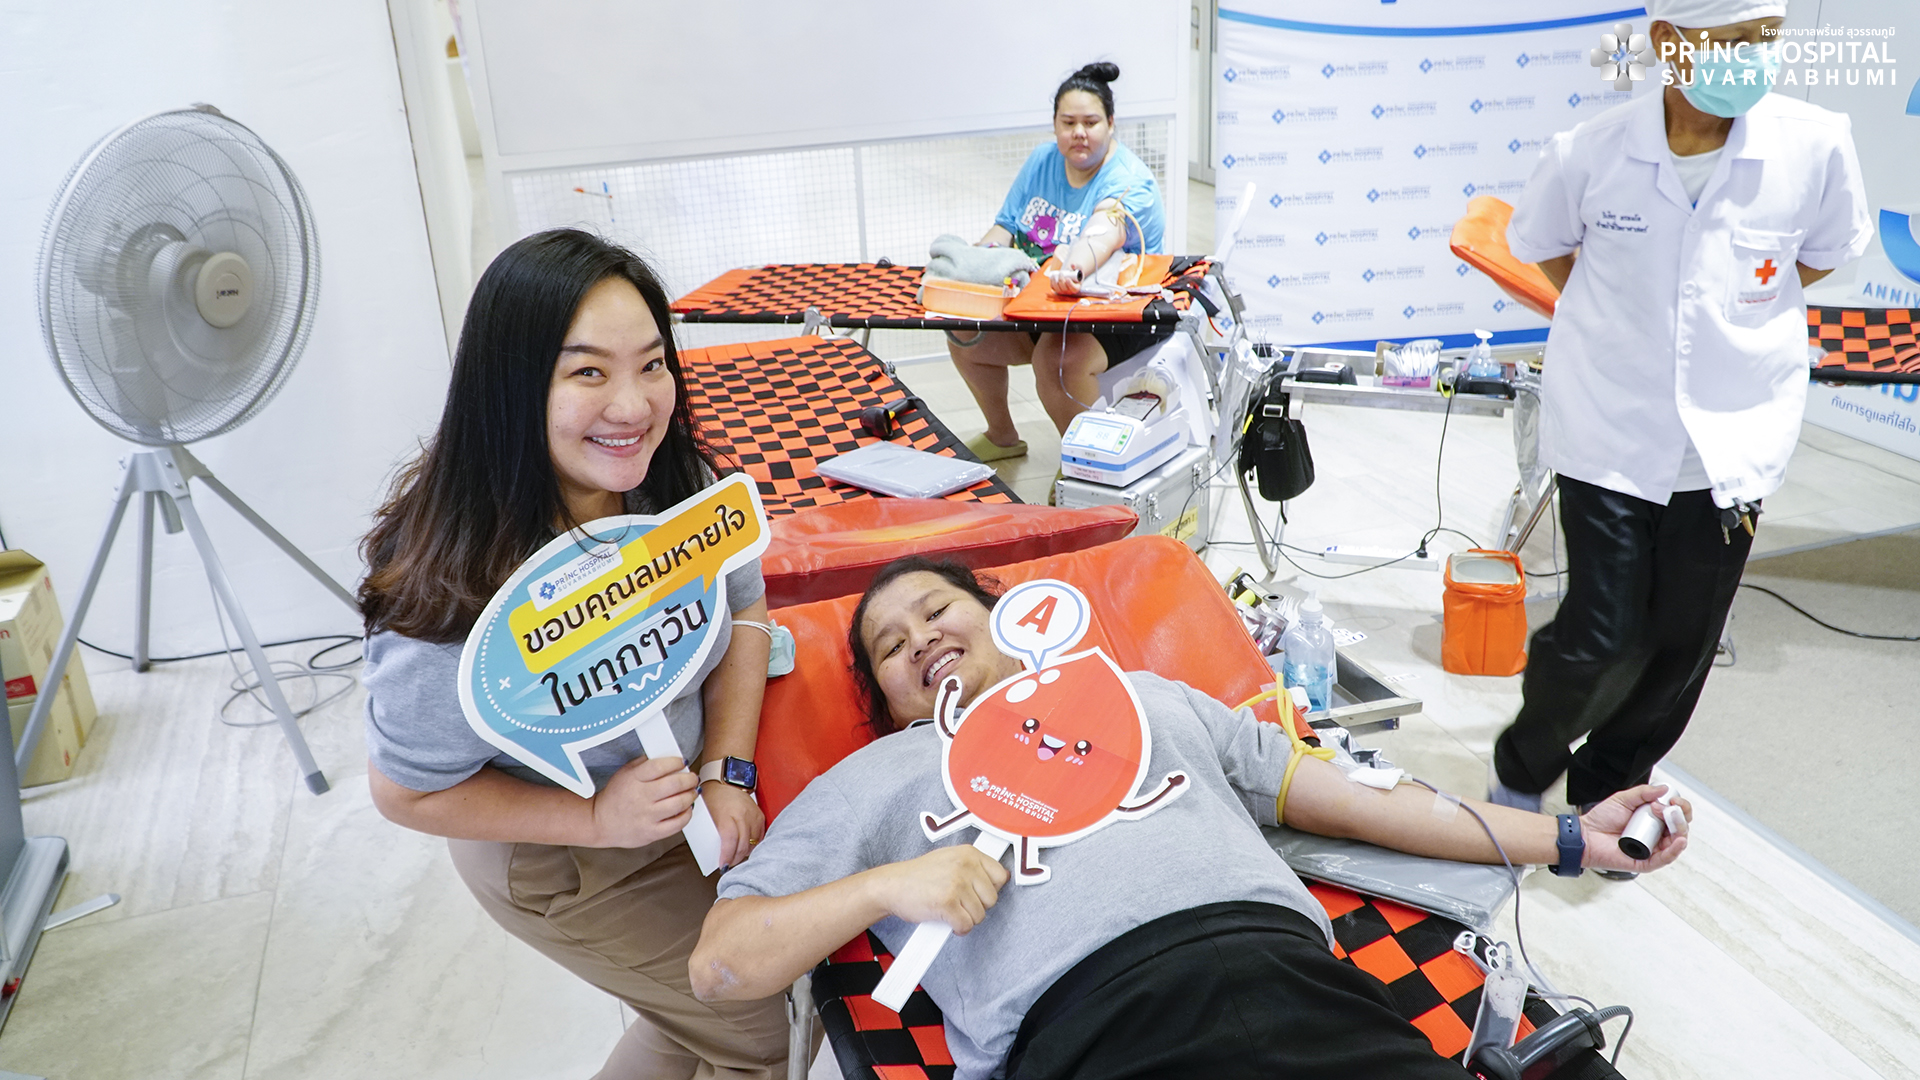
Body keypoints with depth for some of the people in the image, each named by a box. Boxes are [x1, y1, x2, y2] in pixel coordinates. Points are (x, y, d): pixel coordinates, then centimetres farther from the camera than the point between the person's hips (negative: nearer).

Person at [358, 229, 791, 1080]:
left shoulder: (679, 484, -21)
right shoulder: (459, 602, -37)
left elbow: (744, 608, -4)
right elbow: (406, 794, -21)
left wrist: (726, 772, -13)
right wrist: (597, 819, -26)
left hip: (673, 803, 5)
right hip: (555, 861, -5)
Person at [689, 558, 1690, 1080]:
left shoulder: (1145, 696, 30)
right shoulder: (872, 780, 22)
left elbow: (1350, 797, 27)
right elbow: (718, 962, 14)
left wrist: (1568, 840, 23)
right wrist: (888, 885, -2)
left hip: (1289, 967, 3)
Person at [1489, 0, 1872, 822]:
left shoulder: (1815, 145, -10)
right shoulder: (1591, 153, -12)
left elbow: (1826, 252, 10)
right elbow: (1539, 244, 9)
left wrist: (1736, 319, 10)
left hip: (1733, 437, 2)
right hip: (1609, 432, -2)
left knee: (1679, 649, 11)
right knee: (1602, 639, -4)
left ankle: (1601, 798, 34)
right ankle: (1521, 774, 25)